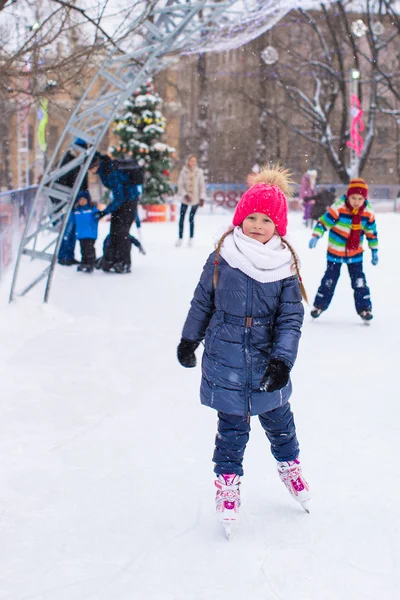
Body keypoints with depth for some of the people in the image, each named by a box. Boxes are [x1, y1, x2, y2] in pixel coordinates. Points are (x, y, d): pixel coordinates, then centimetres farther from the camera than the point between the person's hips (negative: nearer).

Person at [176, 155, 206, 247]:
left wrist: (202, 198, -2)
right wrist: (185, 195, -14)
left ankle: (191, 238, 11)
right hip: (185, 199, 1)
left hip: (195, 199, -1)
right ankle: (180, 238, 9)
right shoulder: (183, 172, -1)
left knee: (191, 219, 0)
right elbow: (180, 185, -1)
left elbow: (202, 185, 4)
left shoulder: (199, 172, 1)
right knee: (181, 218, 0)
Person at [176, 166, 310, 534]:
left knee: (278, 419, 17)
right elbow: (202, 302, 6)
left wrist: (283, 359, -16)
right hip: (225, 360, -1)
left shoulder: (285, 268, -6)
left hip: (267, 362, 1)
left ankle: (290, 465, 43)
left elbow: (291, 319, -6)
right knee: (232, 425, 5)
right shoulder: (221, 259, -7)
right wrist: (189, 340, 11)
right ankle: (228, 480, 23)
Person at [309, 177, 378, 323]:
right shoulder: (338, 209, -21)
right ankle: (319, 305, 23)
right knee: (330, 279, 7)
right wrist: (315, 236, -30)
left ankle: (364, 308, 11)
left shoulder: (368, 213, -8)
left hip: (355, 253, 2)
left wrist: (374, 251, 10)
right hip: (335, 252, -2)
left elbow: (372, 233, 5)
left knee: (359, 281, 0)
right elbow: (324, 221, -18)